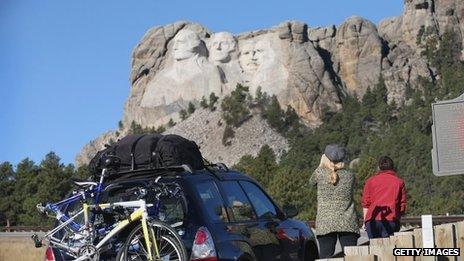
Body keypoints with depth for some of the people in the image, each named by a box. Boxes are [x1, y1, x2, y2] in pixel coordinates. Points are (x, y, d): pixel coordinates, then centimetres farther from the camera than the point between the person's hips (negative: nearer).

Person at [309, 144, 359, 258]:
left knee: (325, 256, -1)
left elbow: (311, 181, 19)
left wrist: (321, 165, 29)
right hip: (348, 223, 1)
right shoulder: (350, 175, 3)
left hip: (325, 223, -1)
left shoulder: (320, 173, -3)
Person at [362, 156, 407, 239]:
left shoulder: (370, 181, 12)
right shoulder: (399, 182, 11)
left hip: (372, 220, 1)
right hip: (391, 220, -1)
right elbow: (403, 205, 7)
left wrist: (365, 221, 10)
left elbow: (365, 203, 8)